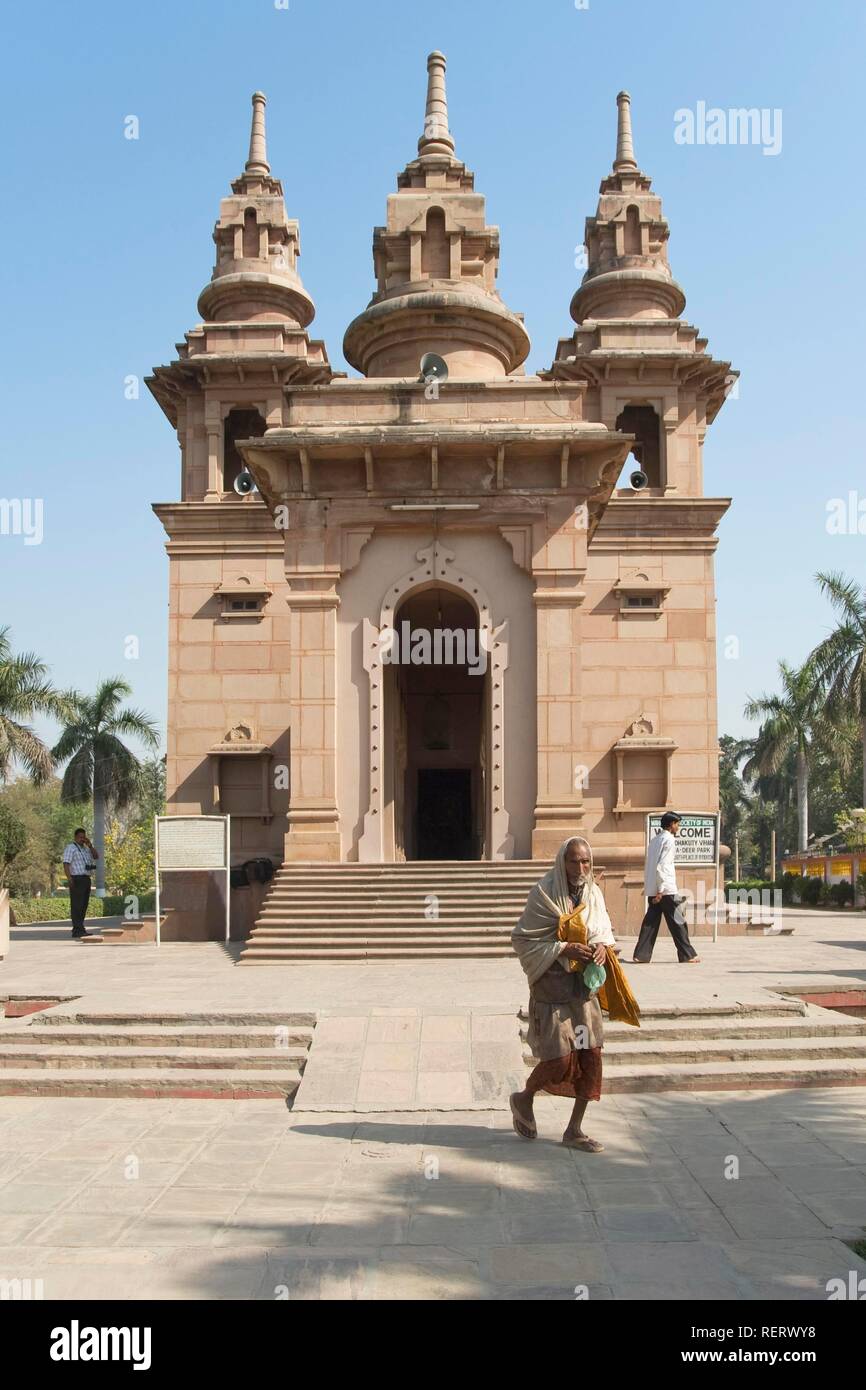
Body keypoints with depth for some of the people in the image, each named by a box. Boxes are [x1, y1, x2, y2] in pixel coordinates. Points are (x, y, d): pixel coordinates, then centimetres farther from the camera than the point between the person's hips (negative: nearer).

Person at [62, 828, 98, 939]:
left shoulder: (85, 848, 21)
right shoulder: (70, 848, -5)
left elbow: (96, 857, 14)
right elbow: (66, 864, -13)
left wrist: (90, 845, 2)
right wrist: (70, 880, -21)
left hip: (86, 879, 8)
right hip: (77, 880, -8)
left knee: (83, 906, 8)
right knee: (77, 906, -10)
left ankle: (77, 930, 11)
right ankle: (78, 930, -14)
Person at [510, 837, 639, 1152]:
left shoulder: (593, 893, 3)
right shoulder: (544, 894, -14)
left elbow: (605, 931, 16)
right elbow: (521, 939, -13)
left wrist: (603, 947, -8)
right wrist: (564, 949, -21)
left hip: (584, 987, 6)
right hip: (552, 987, -5)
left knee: (591, 1058, 3)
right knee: (559, 1059, -6)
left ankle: (574, 1130, 17)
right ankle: (524, 1099, 25)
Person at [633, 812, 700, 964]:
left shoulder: (654, 840, 16)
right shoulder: (669, 840, -10)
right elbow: (662, 866, -18)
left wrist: (650, 887, 17)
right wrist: (660, 890, -18)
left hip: (652, 890, 8)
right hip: (666, 889, -8)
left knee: (650, 922, 6)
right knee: (677, 922, 1)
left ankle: (641, 955, 2)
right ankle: (687, 955, 7)